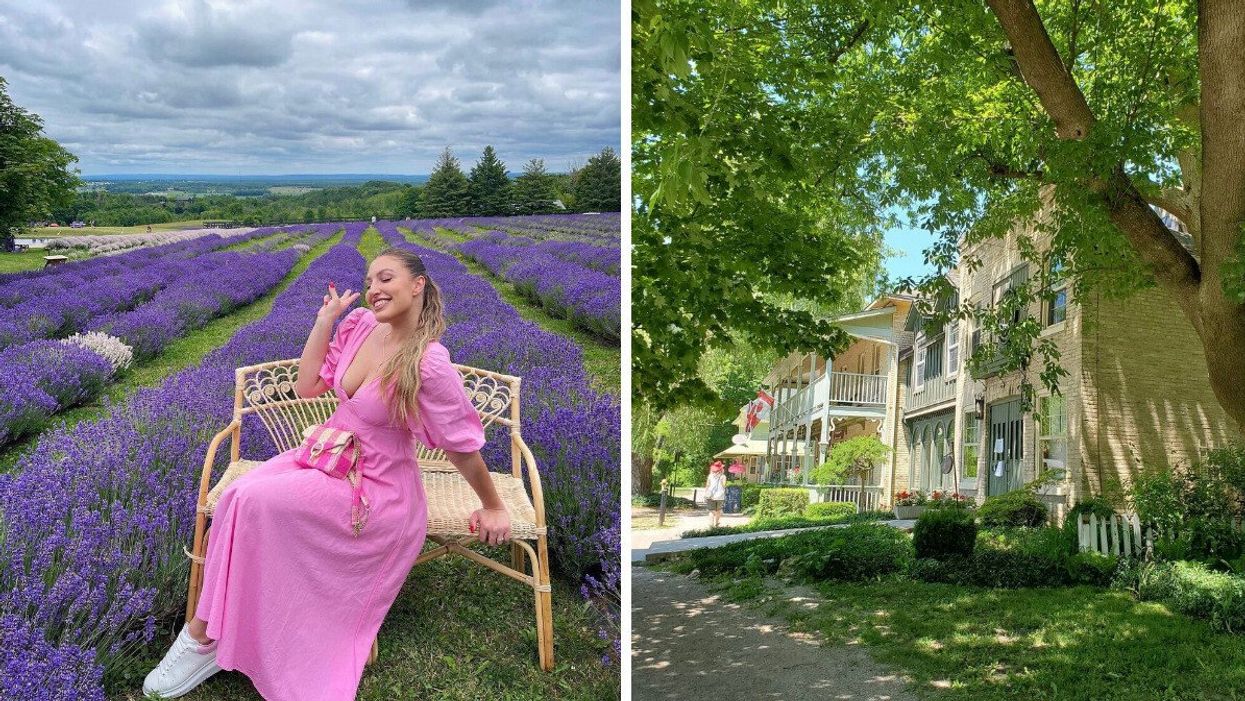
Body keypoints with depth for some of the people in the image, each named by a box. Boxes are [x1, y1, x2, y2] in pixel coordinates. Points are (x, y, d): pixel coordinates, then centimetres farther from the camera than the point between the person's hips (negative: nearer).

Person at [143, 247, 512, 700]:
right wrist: (325, 320, -2)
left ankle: (204, 635, -4)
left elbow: (463, 445, -14)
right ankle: (209, 632, -8)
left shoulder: (428, 363, -25)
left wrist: (493, 507, -4)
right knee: (237, 496, -17)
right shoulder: (360, 324, -3)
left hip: (375, 488, -7)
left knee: (250, 502, -22)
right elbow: (306, 387, 4)